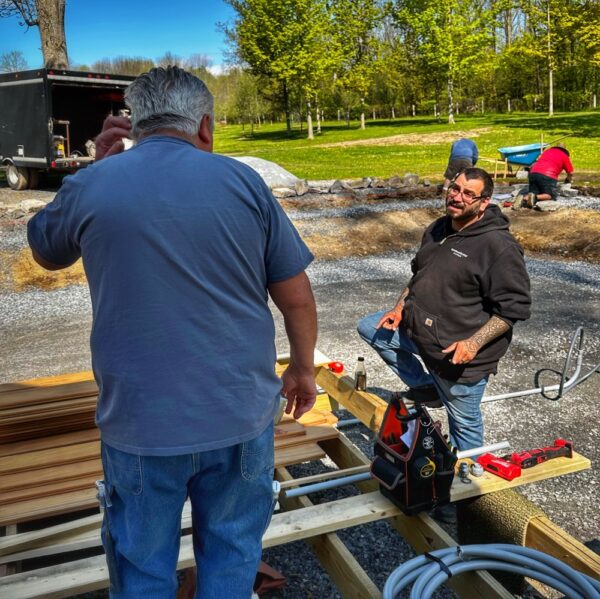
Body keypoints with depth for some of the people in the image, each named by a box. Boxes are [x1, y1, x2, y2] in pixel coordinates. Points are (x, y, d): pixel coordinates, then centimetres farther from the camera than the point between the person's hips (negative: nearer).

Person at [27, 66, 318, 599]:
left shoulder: (90, 186, -5)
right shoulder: (243, 181, -5)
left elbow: (45, 253, 16)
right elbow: (297, 296, -3)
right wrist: (303, 368, 13)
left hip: (138, 420, 0)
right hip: (239, 414, 1)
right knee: (231, 554, 23)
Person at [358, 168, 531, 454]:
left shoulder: (499, 246, -21)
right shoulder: (437, 229, 6)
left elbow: (514, 306, -21)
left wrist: (474, 343, -28)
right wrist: (400, 307, 6)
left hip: (459, 352, -8)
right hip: (418, 328, 8)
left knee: (464, 421, 7)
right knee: (368, 327, 12)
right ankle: (426, 386, 17)